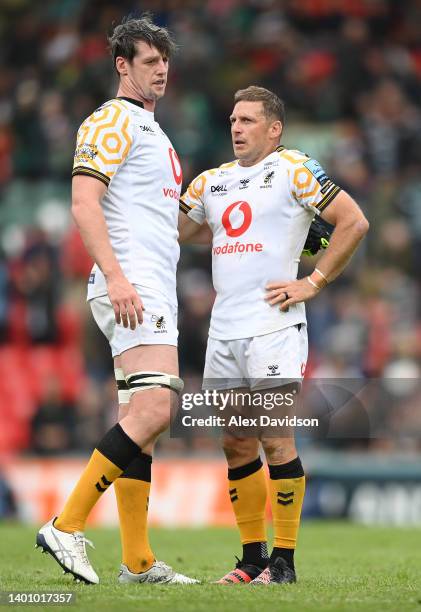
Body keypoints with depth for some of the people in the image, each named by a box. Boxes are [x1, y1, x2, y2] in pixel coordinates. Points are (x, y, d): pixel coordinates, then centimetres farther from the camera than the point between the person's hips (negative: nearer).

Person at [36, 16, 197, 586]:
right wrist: (115, 276, -25)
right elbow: (83, 202, -17)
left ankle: (138, 561, 6)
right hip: (131, 285, -10)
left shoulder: (150, 129, 25)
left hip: (152, 291, 10)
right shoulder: (112, 120, -5)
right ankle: (68, 525, -20)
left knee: (142, 418, 6)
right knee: (153, 408, -21)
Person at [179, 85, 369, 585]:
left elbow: (353, 222, -6)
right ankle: (252, 558, 15)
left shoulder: (294, 169, -3)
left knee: (275, 440, -8)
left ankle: (283, 561, -2)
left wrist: (313, 283, -9)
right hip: (223, 332, 6)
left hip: (273, 328, -6)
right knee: (235, 444, 7)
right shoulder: (213, 181, 16)